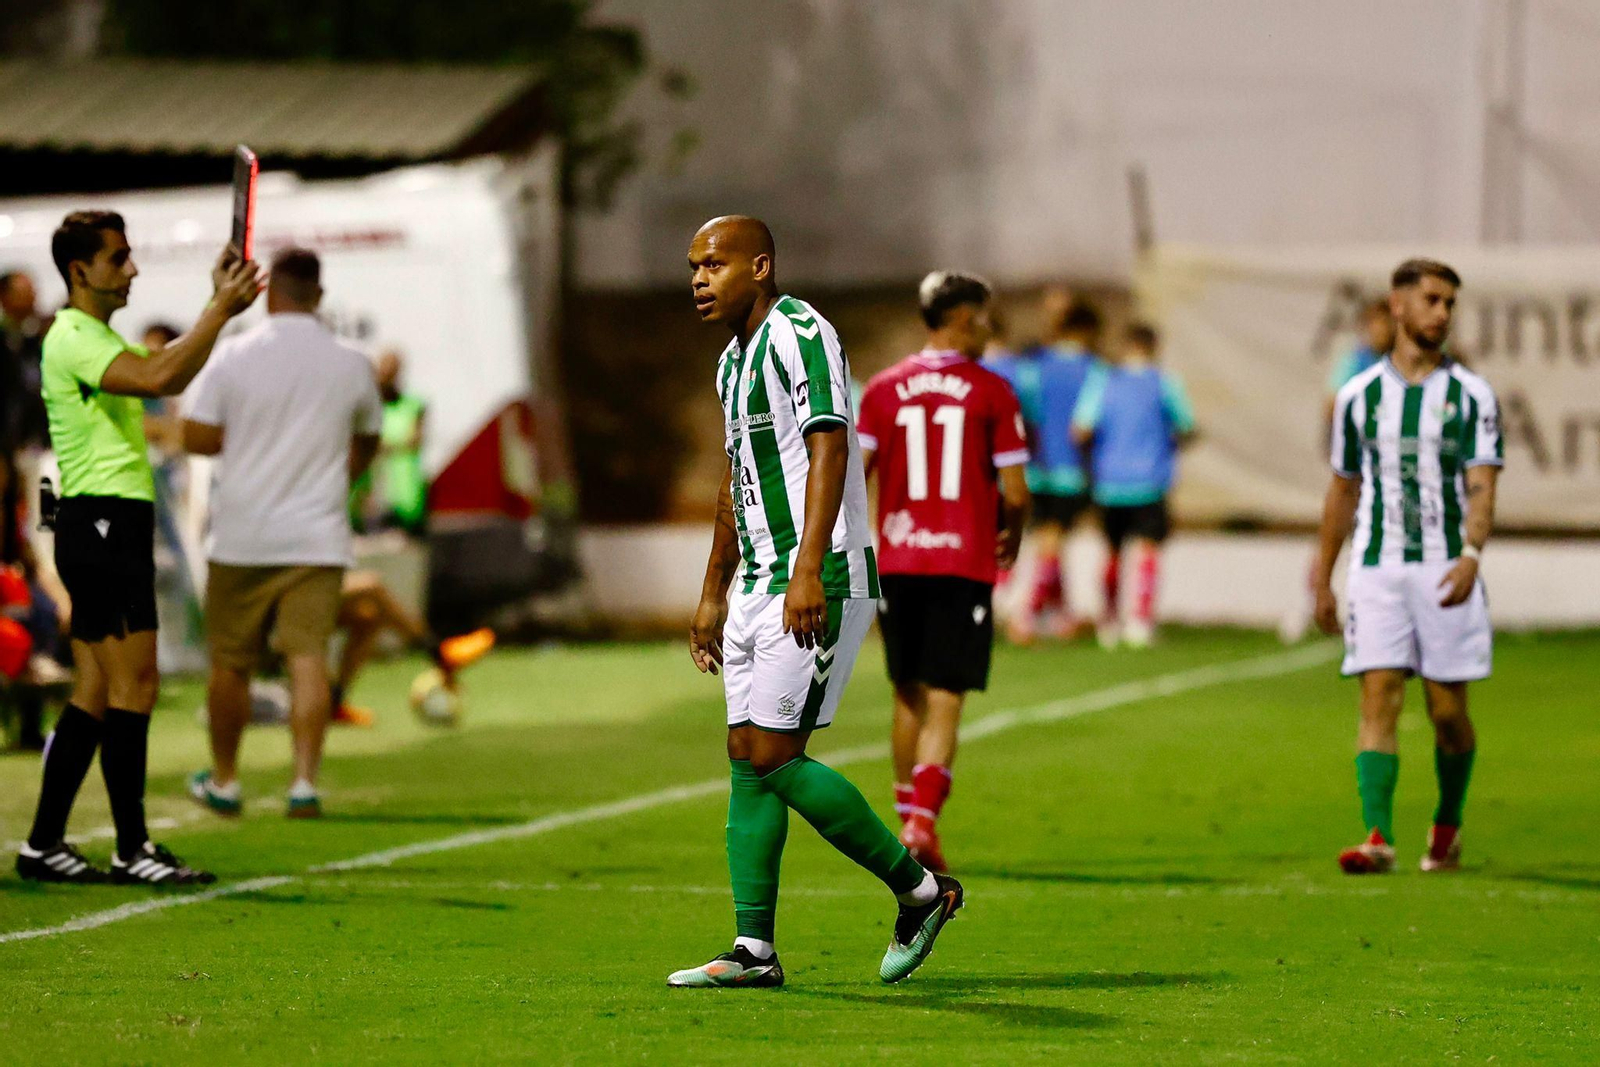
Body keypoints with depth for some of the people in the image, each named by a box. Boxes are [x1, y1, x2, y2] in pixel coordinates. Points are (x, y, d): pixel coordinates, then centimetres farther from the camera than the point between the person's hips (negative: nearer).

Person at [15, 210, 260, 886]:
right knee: (134, 684, -11)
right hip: (101, 521, -10)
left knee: (96, 694, 10)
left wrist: (220, 305, 10)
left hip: (110, 531, 10)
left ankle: (43, 845, 12)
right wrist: (222, 310, -22)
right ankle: (132, 850, -10)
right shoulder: (71, 340, -13)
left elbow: (171, 377, 19)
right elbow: (157, 377, -27)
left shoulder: (99, 337, 20)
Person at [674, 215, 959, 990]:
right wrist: (714, 593, 28)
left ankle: (920, 889, 1)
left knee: (774, 757, -12)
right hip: (759, 587, 10)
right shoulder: (734, 359, 18)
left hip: (819, 584, -10)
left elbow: (828, 448, -22)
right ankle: (754, 951, 6)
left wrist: (808, 568, -30)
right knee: (747, 761, 5)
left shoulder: (798, 334, -12)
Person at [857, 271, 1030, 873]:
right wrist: (1011, 540, 16)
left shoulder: (883, 389, 5)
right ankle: (922, 823, -18)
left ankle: (909, 816, 25)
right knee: (945, 703, -3)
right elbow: (1015, 492, -4)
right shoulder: (991, 393, -3)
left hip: (897, 562, 3)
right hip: (964, 564, -3)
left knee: (910, 697, 18)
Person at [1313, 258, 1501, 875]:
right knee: (1378, 698, -11)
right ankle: (1378, 837, -18)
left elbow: (1482, 488, -6)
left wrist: (1470, 554, -24)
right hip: (1375, 571, 1)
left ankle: (1448, 824, 25)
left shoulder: (1471, 395, 3)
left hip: (1445, 572, -1)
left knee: (1448, 711, 2)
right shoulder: (1358, 395, 9)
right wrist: (1323, 583, 17)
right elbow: (1342, 491, 17)